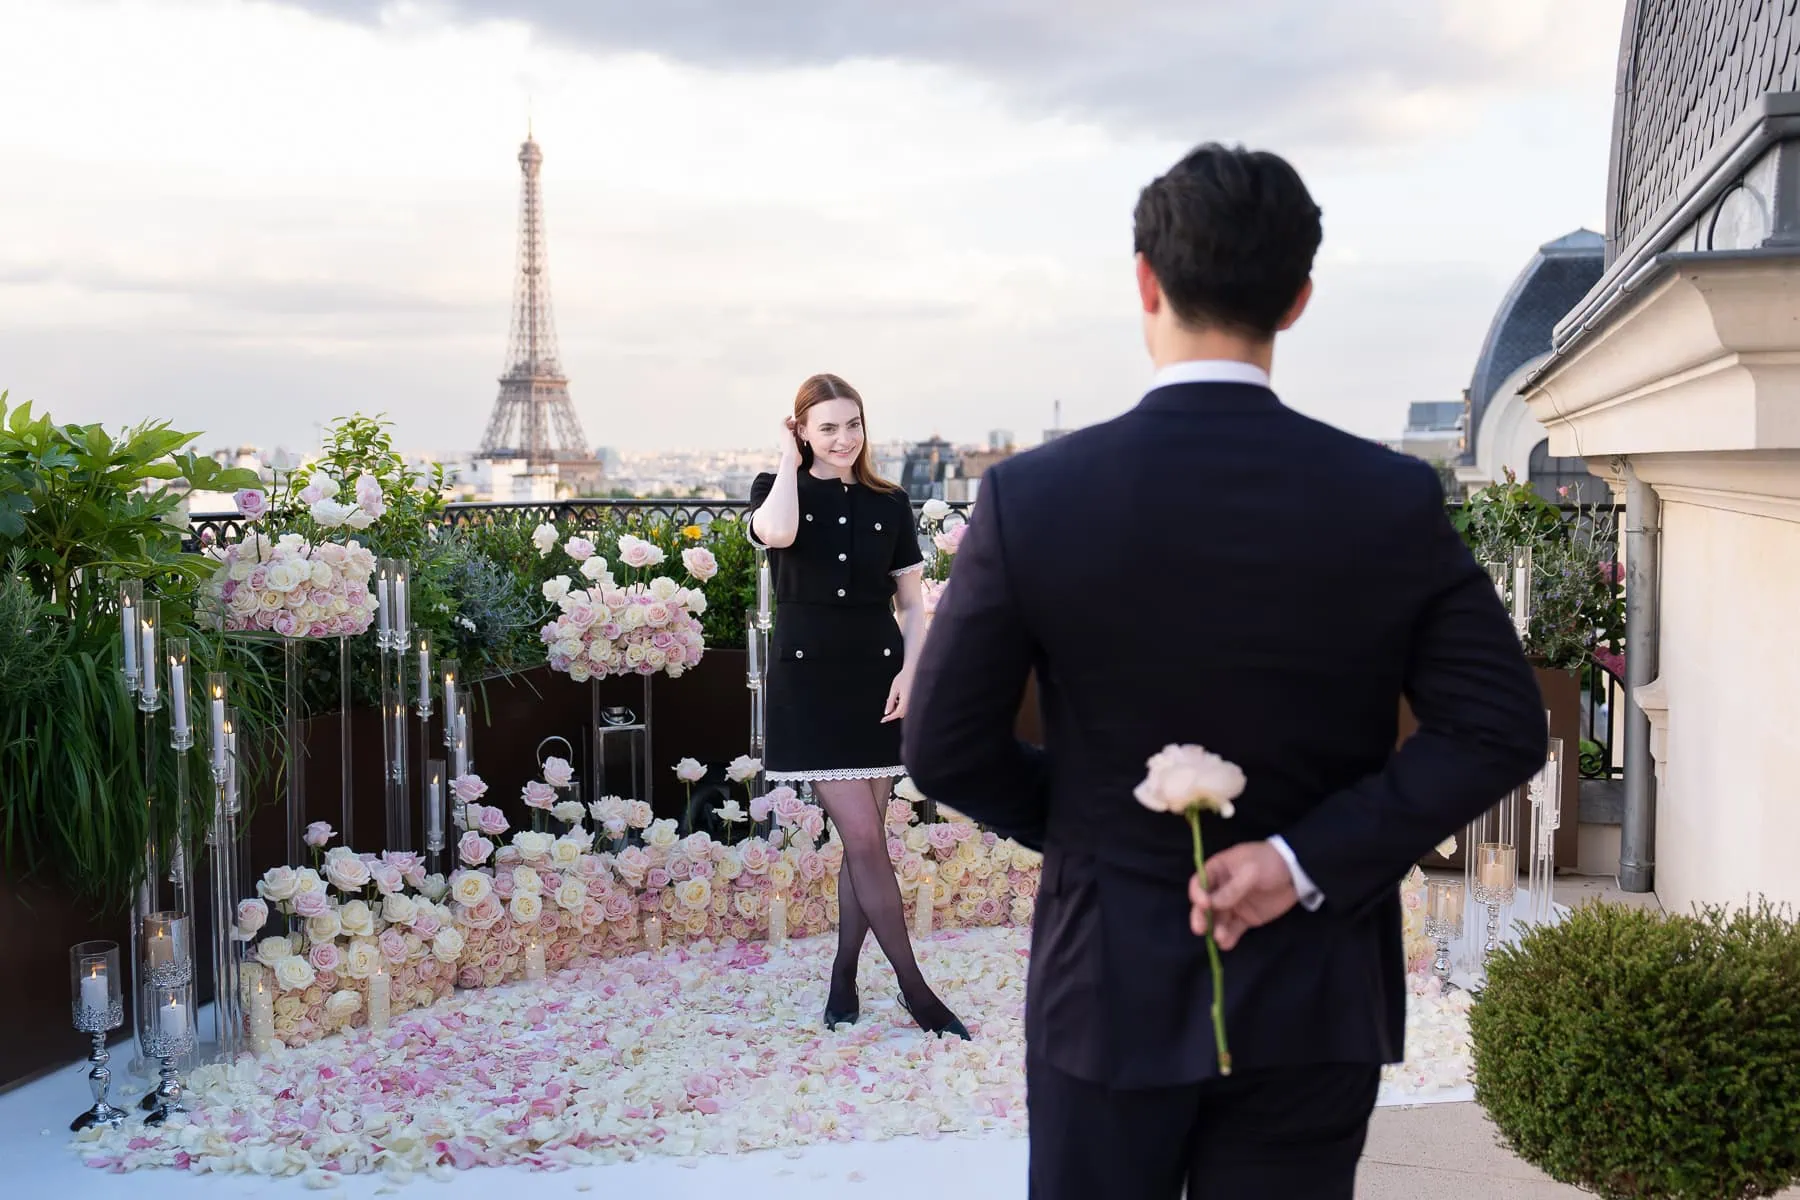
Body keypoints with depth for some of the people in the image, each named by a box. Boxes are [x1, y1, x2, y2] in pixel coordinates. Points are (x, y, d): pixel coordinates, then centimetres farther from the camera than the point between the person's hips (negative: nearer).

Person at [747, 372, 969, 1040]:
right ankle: (913, 988, 2)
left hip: (877, 682, 3)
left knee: (864, 839, 6)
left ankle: (844, 982, 21)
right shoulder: (777, 490, 1)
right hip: (809, 684, -3)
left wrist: (910, 669, -7)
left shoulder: (889, 504, 7)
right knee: (863, 839, -7)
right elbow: (778, 534, -24)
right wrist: (789, 461, -9)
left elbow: (913, 602, 8)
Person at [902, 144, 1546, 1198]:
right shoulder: (1394, 500, -9)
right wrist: (1306, 860, -13)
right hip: (1312, 996, 1)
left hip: (1110, 988, -1)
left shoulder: (1033, 497, -12)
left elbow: (946, 750, -8)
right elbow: (1501, 729, -10)